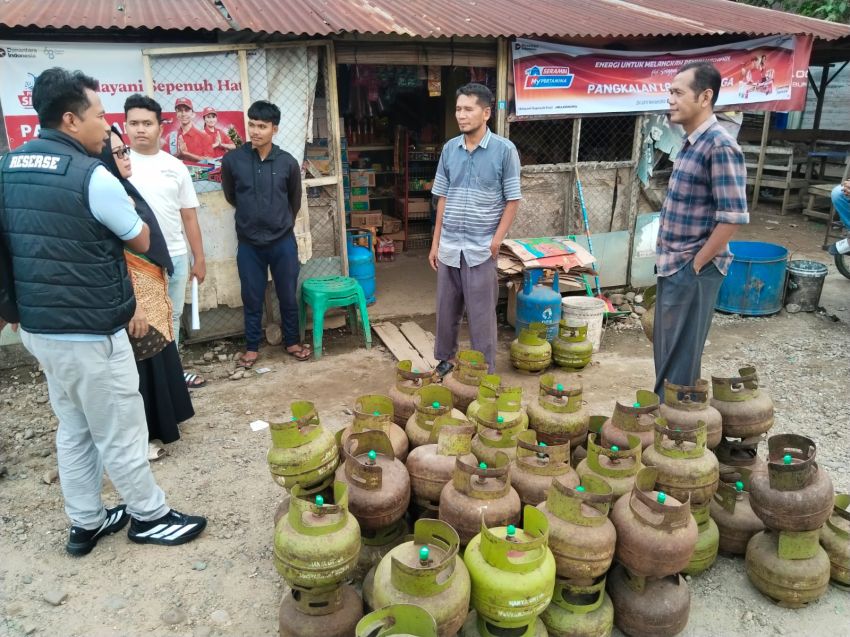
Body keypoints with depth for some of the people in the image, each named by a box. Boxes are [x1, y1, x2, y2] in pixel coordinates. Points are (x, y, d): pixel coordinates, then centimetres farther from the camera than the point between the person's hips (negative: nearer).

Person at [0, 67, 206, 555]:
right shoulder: (91, 175, -18)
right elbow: (141, 241, -5)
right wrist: (122, 200, 10)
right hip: (90, 332, -8)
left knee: (75, 431, 19)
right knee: (120, 434, 7)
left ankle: (86, 523, 31)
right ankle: (150, 515, 24)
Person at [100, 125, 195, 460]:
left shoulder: (124, 189, 10)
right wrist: (132, 306, -24)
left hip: (150, 293, 10)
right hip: (133, 298, -10)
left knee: (156, 361, 19)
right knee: (138, 368, 2)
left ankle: (157, 424, 35)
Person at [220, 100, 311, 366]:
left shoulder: (288, 162, -5)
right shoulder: (232, 160, -6)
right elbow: (230, 196, 11)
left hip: (283, 242, 0)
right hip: (249, 244, 0)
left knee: (288, 296, 10)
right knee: (252, 298, 10)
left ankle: (291, 342, 28)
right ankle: (252, 347, 25)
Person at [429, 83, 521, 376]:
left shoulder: (504, 150, -8)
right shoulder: (449, 149, 4)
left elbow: (512, 201, -5)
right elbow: (443, 198, 10)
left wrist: (496, 242, -11)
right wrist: (436, 242, 8)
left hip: (481, 248, -4)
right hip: (449, 245, 4)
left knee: (481, 314, 4)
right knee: (446, 309, 15)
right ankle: (445, 358, 34)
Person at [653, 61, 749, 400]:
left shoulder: (720, 146, -18)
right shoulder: (691, 143, 10)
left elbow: (733, 217, -22)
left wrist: (696, 265, -15)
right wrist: (669, 259, 14)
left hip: (692, 271, -9)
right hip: (673, 267, 9)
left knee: (680, 354, 3)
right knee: (666, 348, 19)